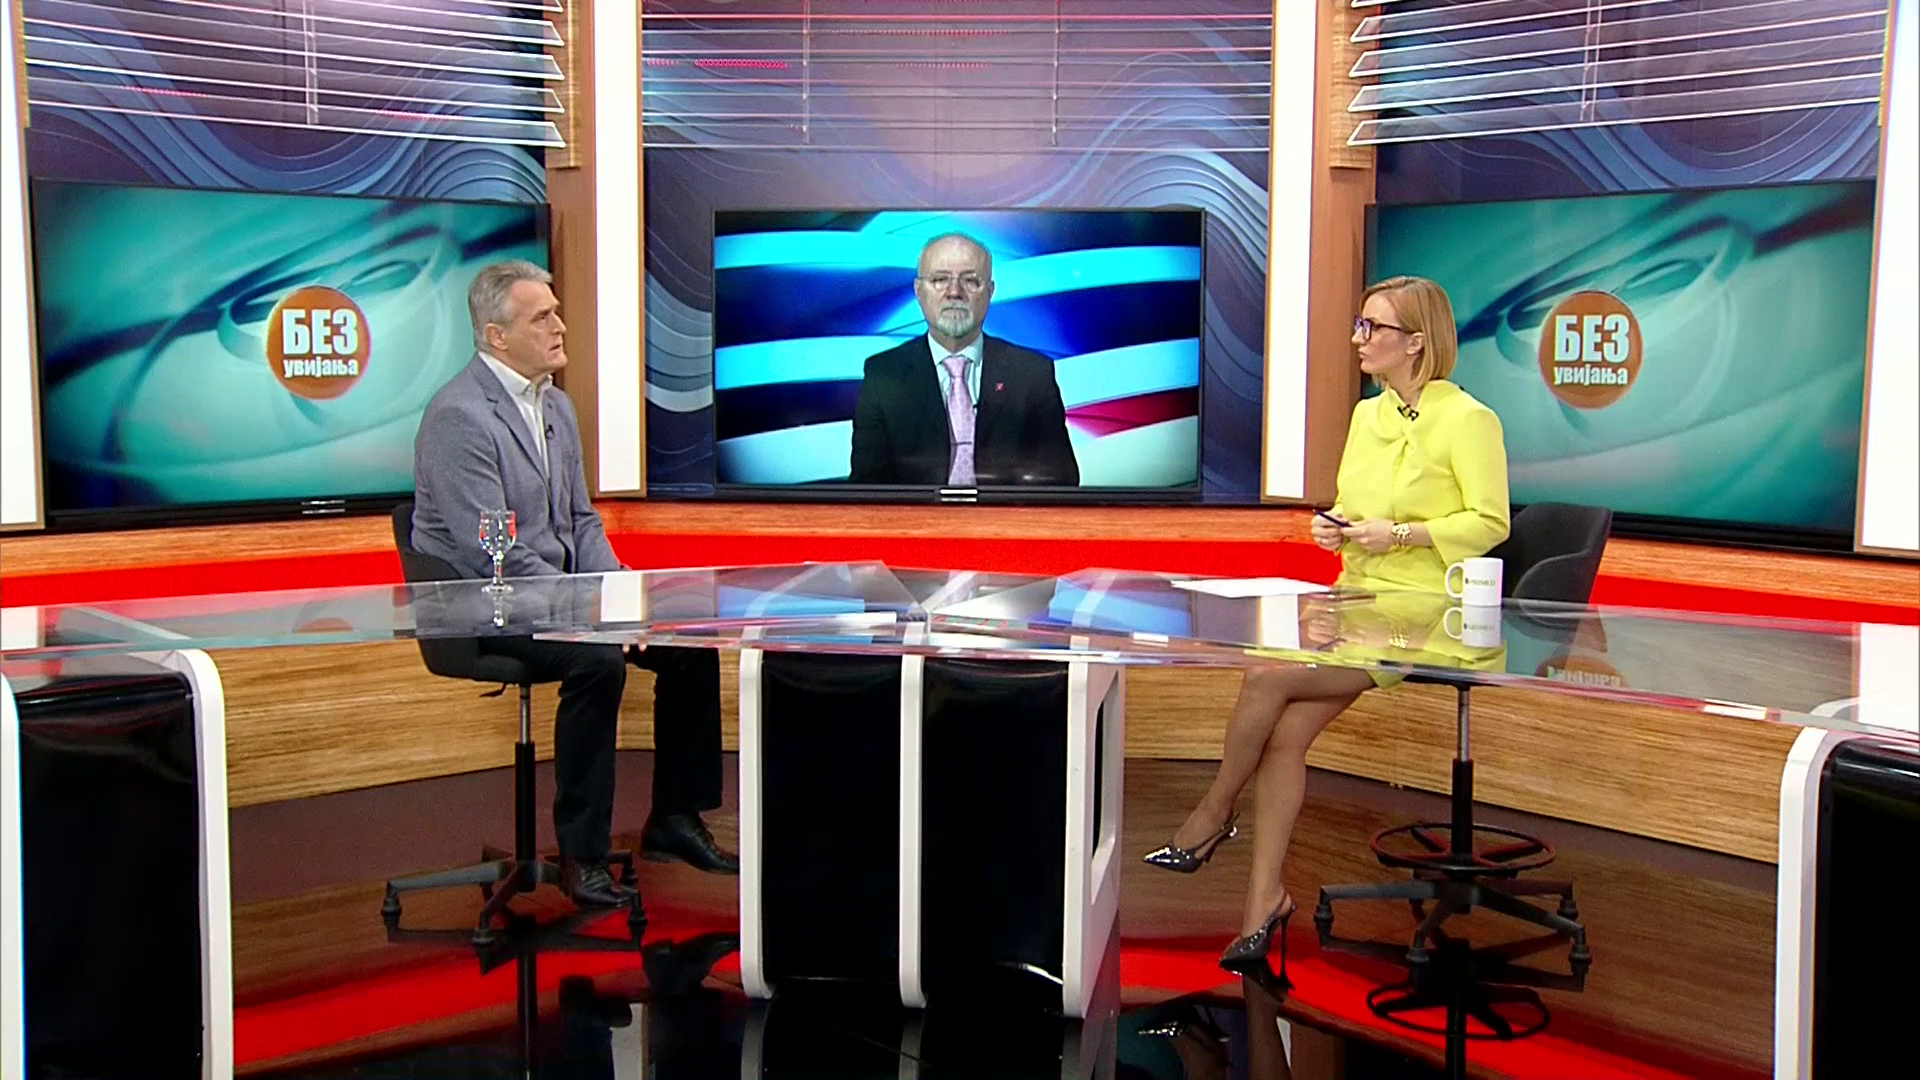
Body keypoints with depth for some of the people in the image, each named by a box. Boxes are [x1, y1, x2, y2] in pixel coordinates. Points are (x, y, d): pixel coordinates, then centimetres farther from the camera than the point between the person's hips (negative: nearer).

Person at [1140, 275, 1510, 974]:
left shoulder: (1468, 419, -7)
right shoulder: (1367, 415, 15)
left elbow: (1490, 522, -9)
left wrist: (1400, 535, -18)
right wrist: (1333, 525, 3)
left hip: (1420, 609, -7)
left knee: (1267, 680, -22)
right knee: (1284, 735, -13)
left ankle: (1214, 814, 1)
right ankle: (1265, 900, -7)